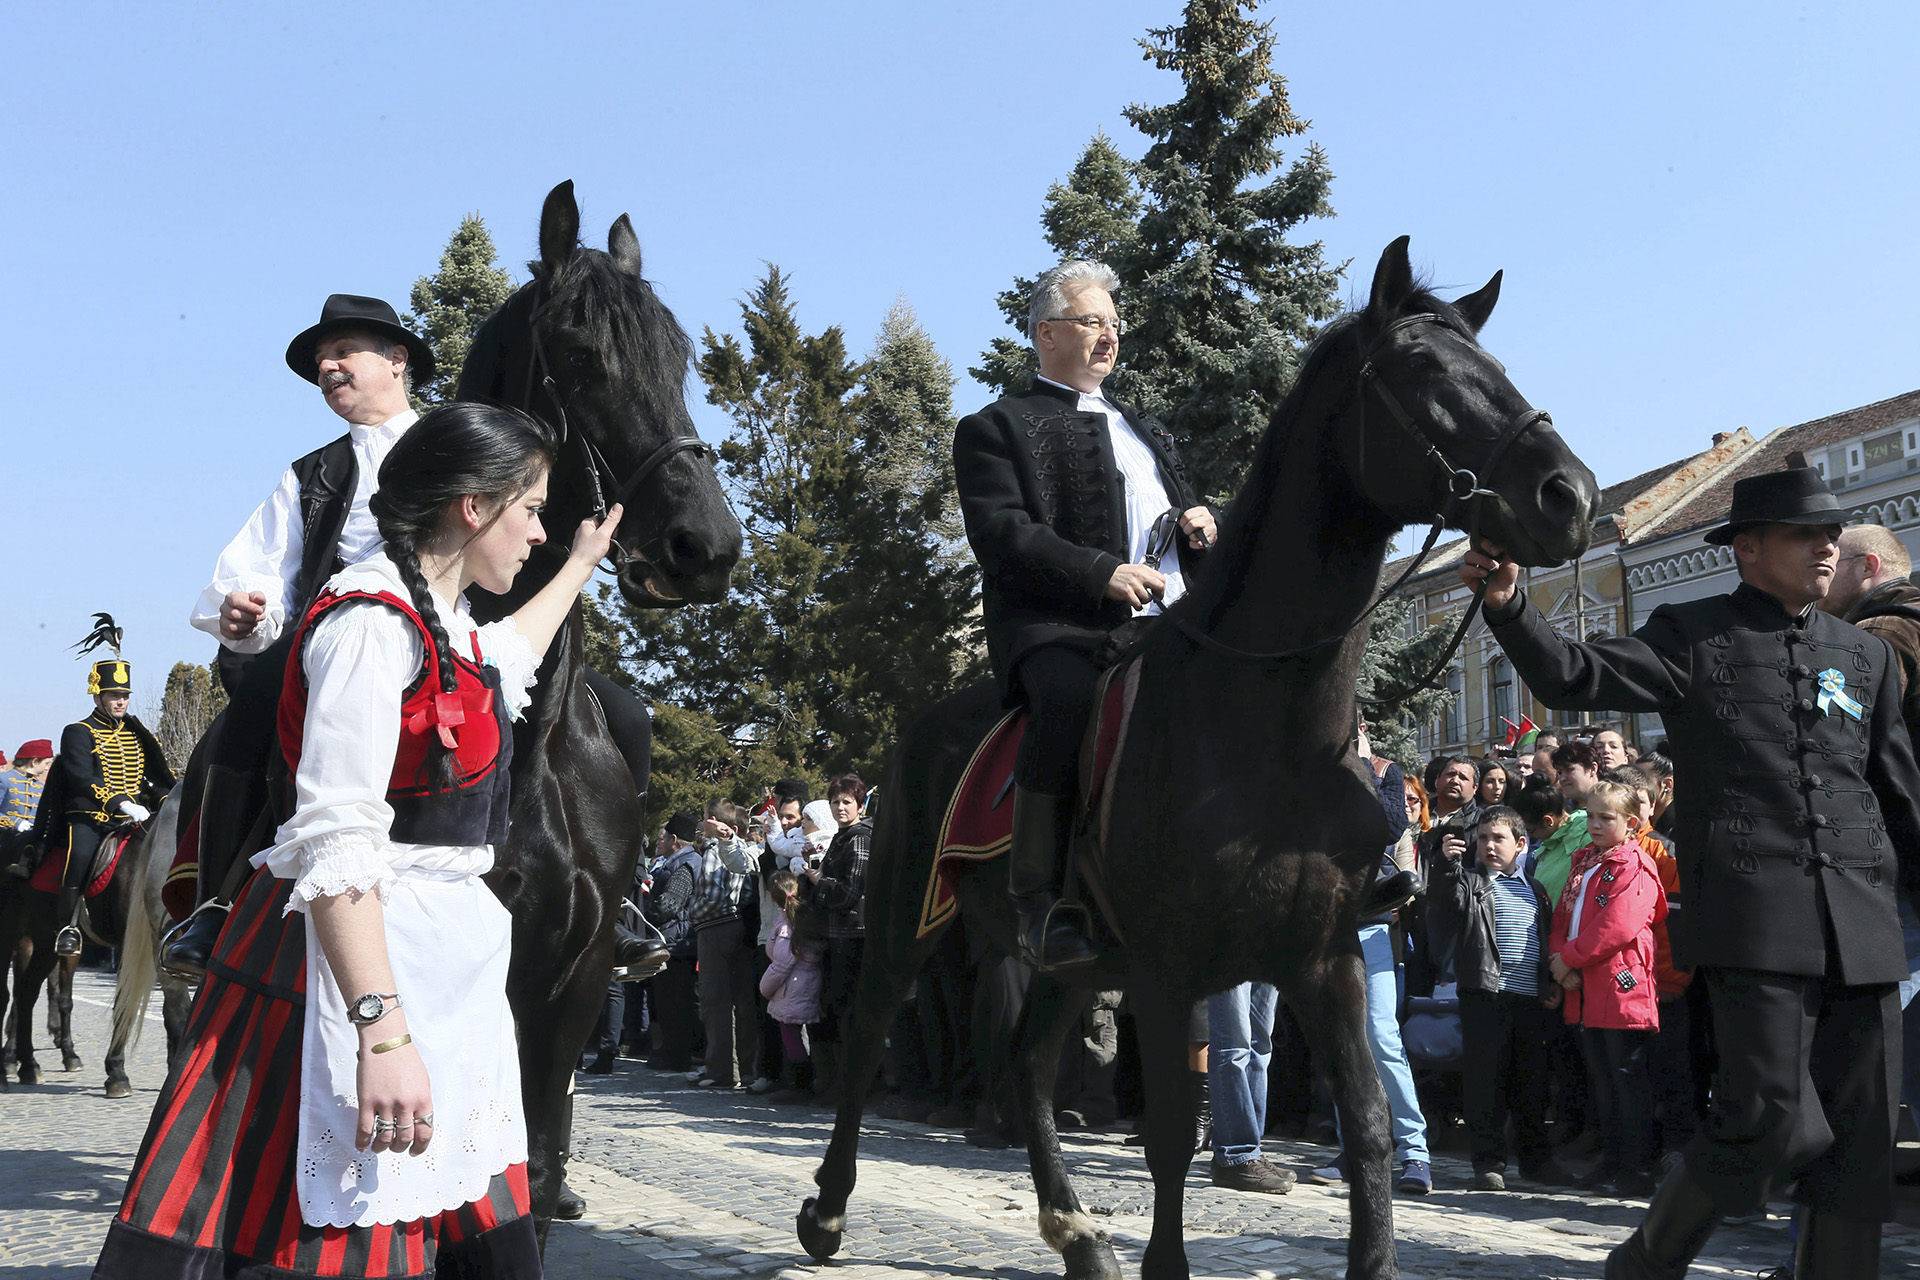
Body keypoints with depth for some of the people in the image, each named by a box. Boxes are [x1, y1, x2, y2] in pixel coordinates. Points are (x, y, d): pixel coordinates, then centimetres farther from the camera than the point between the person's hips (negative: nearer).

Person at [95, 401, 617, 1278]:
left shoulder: (444, 621, 13)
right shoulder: (372, 622, -17)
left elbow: (507, 658, 41)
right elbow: (334, 844, -24)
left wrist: (580, 565, 51)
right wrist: (383, 1032, -29)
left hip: (438, 961, 10)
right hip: (358, 955, -10)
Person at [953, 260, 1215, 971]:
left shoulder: (1145, 429, 33)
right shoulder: (996, 427, 10)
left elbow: (1184, 507, 34)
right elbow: (1001, 532, -6)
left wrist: (1199, 521, 7)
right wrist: (1104, 574, -19)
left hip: (1168, 620, 7)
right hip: (1059, 625, -6)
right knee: (1069, 702, -37)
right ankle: (1040, 903, -28)